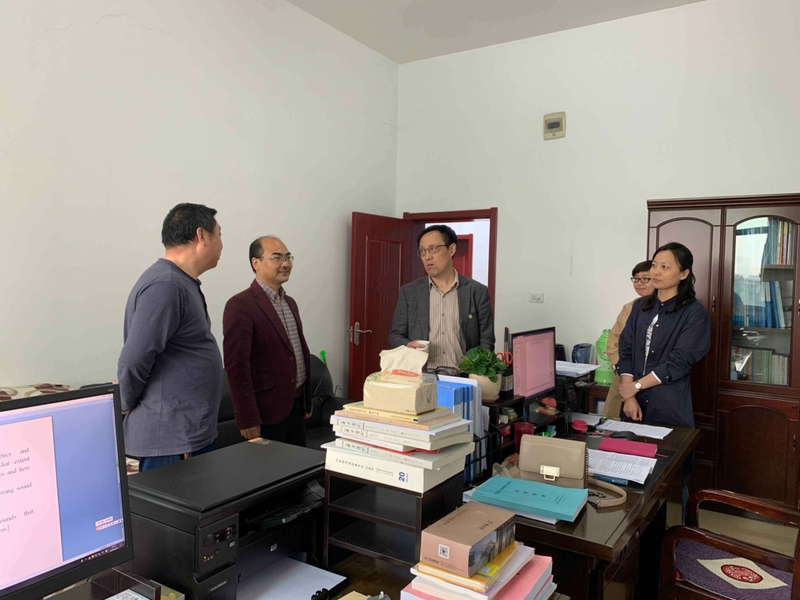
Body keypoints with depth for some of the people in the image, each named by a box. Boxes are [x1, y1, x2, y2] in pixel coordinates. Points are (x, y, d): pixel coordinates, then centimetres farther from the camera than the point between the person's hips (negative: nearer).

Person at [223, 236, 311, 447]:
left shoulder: (290, 303, 13)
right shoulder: (240, 305, -14)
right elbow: (236, 367, -17)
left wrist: (307, 401, 16)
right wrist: (247, 419, -18)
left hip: (296, 406, 8)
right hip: (266, 411, -7)